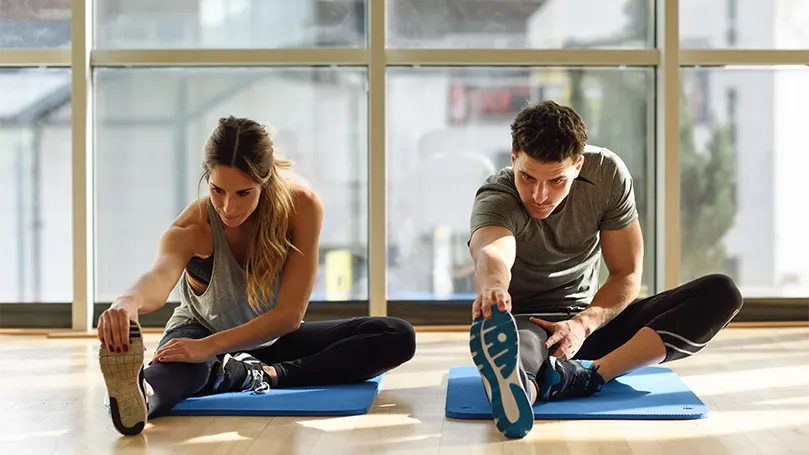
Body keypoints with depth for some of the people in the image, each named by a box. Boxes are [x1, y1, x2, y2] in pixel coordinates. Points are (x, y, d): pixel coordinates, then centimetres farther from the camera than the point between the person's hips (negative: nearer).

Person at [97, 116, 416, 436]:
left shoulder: (302, 207, -25)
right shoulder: (192, 228, -28)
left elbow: (290, 313, -28)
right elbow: (160, 276, -52)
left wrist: (209, 346, -42)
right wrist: (129, 302, -78)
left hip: (272, 338, 3)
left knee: (398, 337, -19)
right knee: (183, 365, -41)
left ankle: (266, 375, -32)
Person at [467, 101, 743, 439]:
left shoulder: (607, 174, -11)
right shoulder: (496, 198, -22)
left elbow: (628, 274, -7)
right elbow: (492, 253, -47)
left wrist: (583, 324, -26)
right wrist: (492, 287, -72)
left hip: (590, 322, 5)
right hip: (524, 321, -4)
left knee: (722, 293, -17)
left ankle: (588, 375, -40)